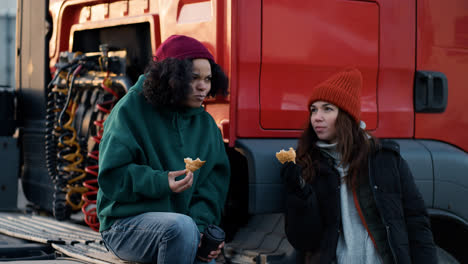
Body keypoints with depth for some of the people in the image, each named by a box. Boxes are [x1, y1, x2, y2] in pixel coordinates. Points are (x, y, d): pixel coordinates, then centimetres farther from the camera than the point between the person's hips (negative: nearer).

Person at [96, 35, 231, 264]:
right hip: (126, 224, -4)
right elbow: (111, 175, -10)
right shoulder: (132, 109, -4)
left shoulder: (206, 124, 12)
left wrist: (202, 225, -12)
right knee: (181, 226, -35)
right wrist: (161, 182, -24)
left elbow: (214, 182, 6)